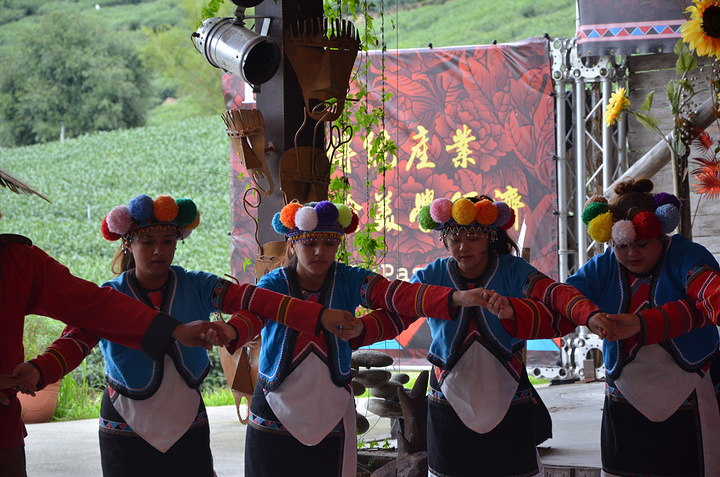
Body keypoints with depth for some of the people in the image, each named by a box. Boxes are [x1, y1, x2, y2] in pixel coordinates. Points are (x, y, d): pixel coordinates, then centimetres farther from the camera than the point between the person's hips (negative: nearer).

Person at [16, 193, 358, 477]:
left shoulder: (196, 287, -1)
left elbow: (256, 301, -11)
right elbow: (77, 340, -22)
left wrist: (320, 316, -24)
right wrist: (37, 371, -44)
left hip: (188, 426, 2)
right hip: (127, 435, -2)